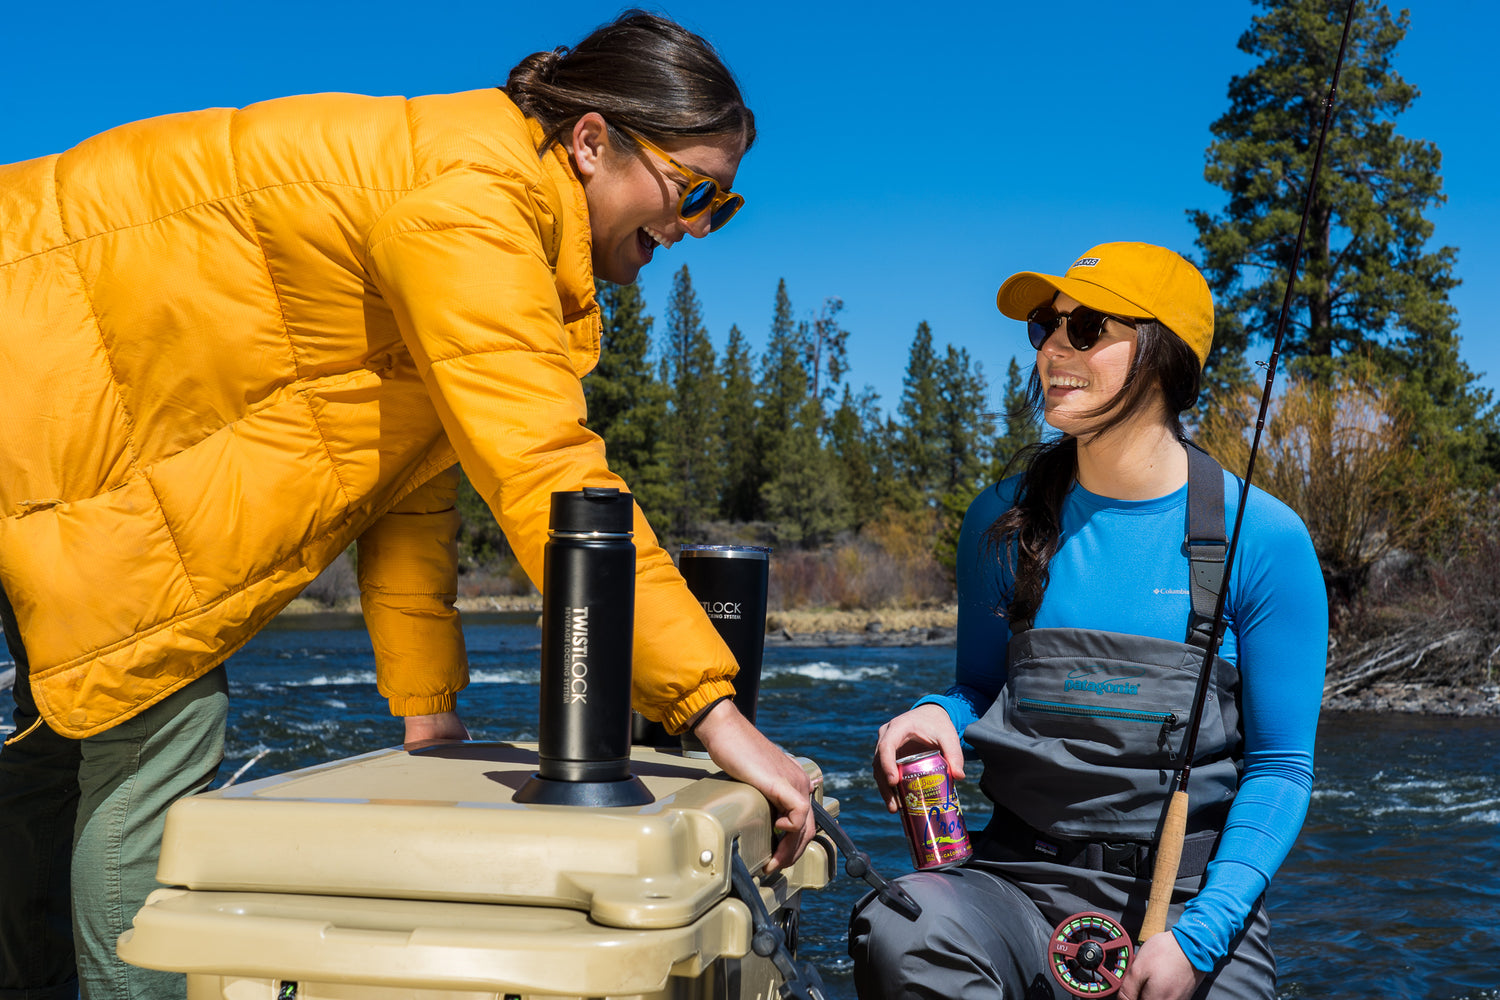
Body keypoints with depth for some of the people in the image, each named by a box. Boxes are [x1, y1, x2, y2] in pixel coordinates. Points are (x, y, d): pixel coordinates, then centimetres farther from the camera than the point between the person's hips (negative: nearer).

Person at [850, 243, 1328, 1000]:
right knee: (899, 927, -28)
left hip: (1192, 898, -1)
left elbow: (1280, 765, -2)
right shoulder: (1002, 520, 4)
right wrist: (938, 715, -7)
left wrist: (1199, 935, -12)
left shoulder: (1263, 539, -5)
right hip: (1026, 876, 2)